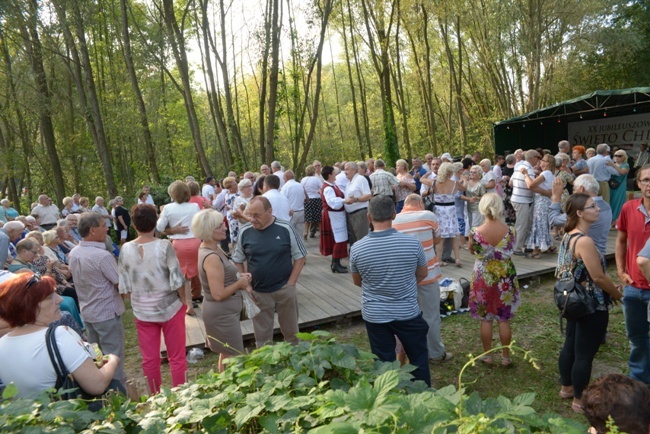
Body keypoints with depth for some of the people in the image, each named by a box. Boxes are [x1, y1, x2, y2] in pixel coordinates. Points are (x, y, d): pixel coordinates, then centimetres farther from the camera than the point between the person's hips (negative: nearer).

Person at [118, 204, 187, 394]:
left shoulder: (125, 249, -7)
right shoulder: (164, 246, -16)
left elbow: (123, 286, -3)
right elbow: (177, 281, -16)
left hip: (142, 311, 3)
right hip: (169, 308, -3)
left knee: (150, 360, 16)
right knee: (177, 358, 11)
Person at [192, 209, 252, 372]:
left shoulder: (207, 248, 4)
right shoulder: (212, 257, -27)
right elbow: (219, 294, -28)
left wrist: (238, 276, 4)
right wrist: (240, 283, -14)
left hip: (223, 311, 10)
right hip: (222, 314, -10)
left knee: (226, 355, 24)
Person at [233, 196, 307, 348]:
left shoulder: (285, 228, -10)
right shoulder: (245, 232, -5)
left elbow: (300, 257, -3)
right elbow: (237, 260, 6)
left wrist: (290, 283, -7)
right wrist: (246, 285, -2)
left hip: (284, 289, -1)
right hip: (258, 292, 1)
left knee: (291, 330, 15)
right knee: (262, 334, 14)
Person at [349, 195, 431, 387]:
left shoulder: (357, 248, -15)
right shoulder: (412, 243, -16)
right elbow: (422, 274, 3)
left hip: (374, 315, 0)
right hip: (408, 313, 0)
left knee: (384, 362, 15)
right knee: (419, 357, 20)